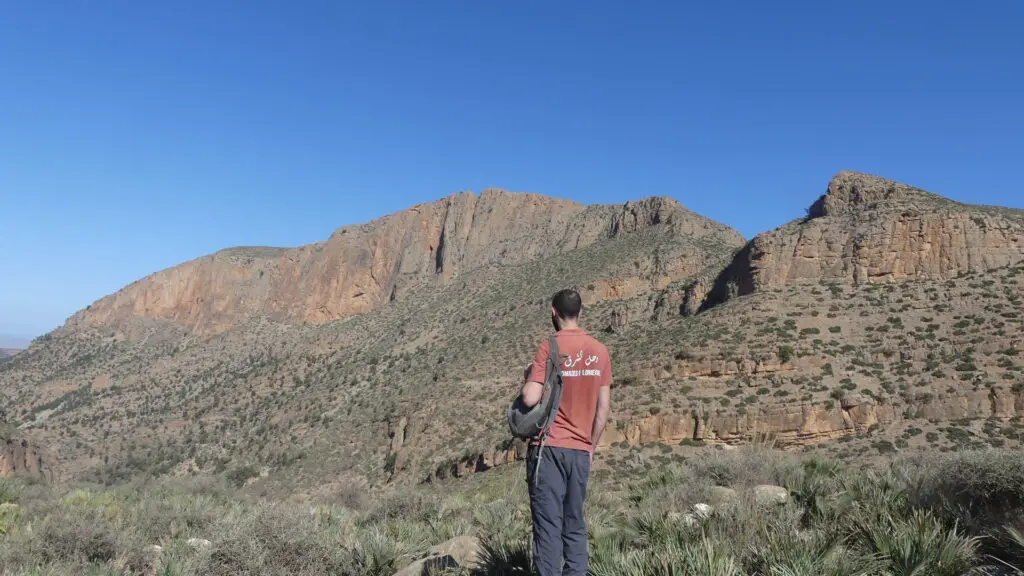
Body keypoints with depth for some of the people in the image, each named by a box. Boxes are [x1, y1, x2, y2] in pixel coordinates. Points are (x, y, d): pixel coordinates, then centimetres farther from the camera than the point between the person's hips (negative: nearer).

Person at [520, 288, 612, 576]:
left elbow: (531, 399, -17)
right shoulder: (600, 351, 5)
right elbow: (603, 408, 7)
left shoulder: (550, 347, -9)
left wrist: (527, 378, 4)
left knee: (548, 526, 0)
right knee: (575, 526, 13)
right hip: (580, 450, 5)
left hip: (548, 447, -4)